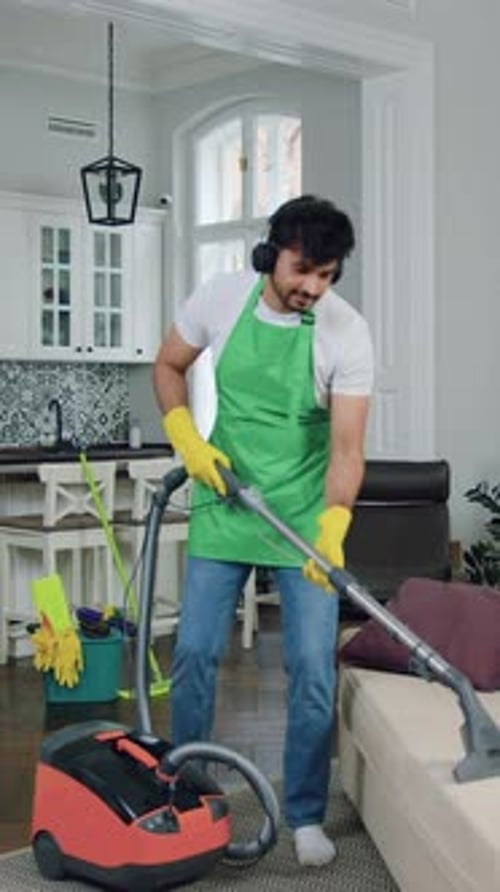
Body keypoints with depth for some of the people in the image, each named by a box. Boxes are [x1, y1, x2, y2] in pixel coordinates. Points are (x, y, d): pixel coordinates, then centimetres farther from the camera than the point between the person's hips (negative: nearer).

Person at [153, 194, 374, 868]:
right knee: (194, 652, 2)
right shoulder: (221, 298, -9)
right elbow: (168, 366, 8)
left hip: (305, 517, -1)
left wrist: (332, 523, -36)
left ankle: (306, 816, 13)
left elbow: (347, 445, -20)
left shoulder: (347, 332, -16)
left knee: (313, 667, -3)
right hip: (224, 507, 2)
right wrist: (186, 438, -9)